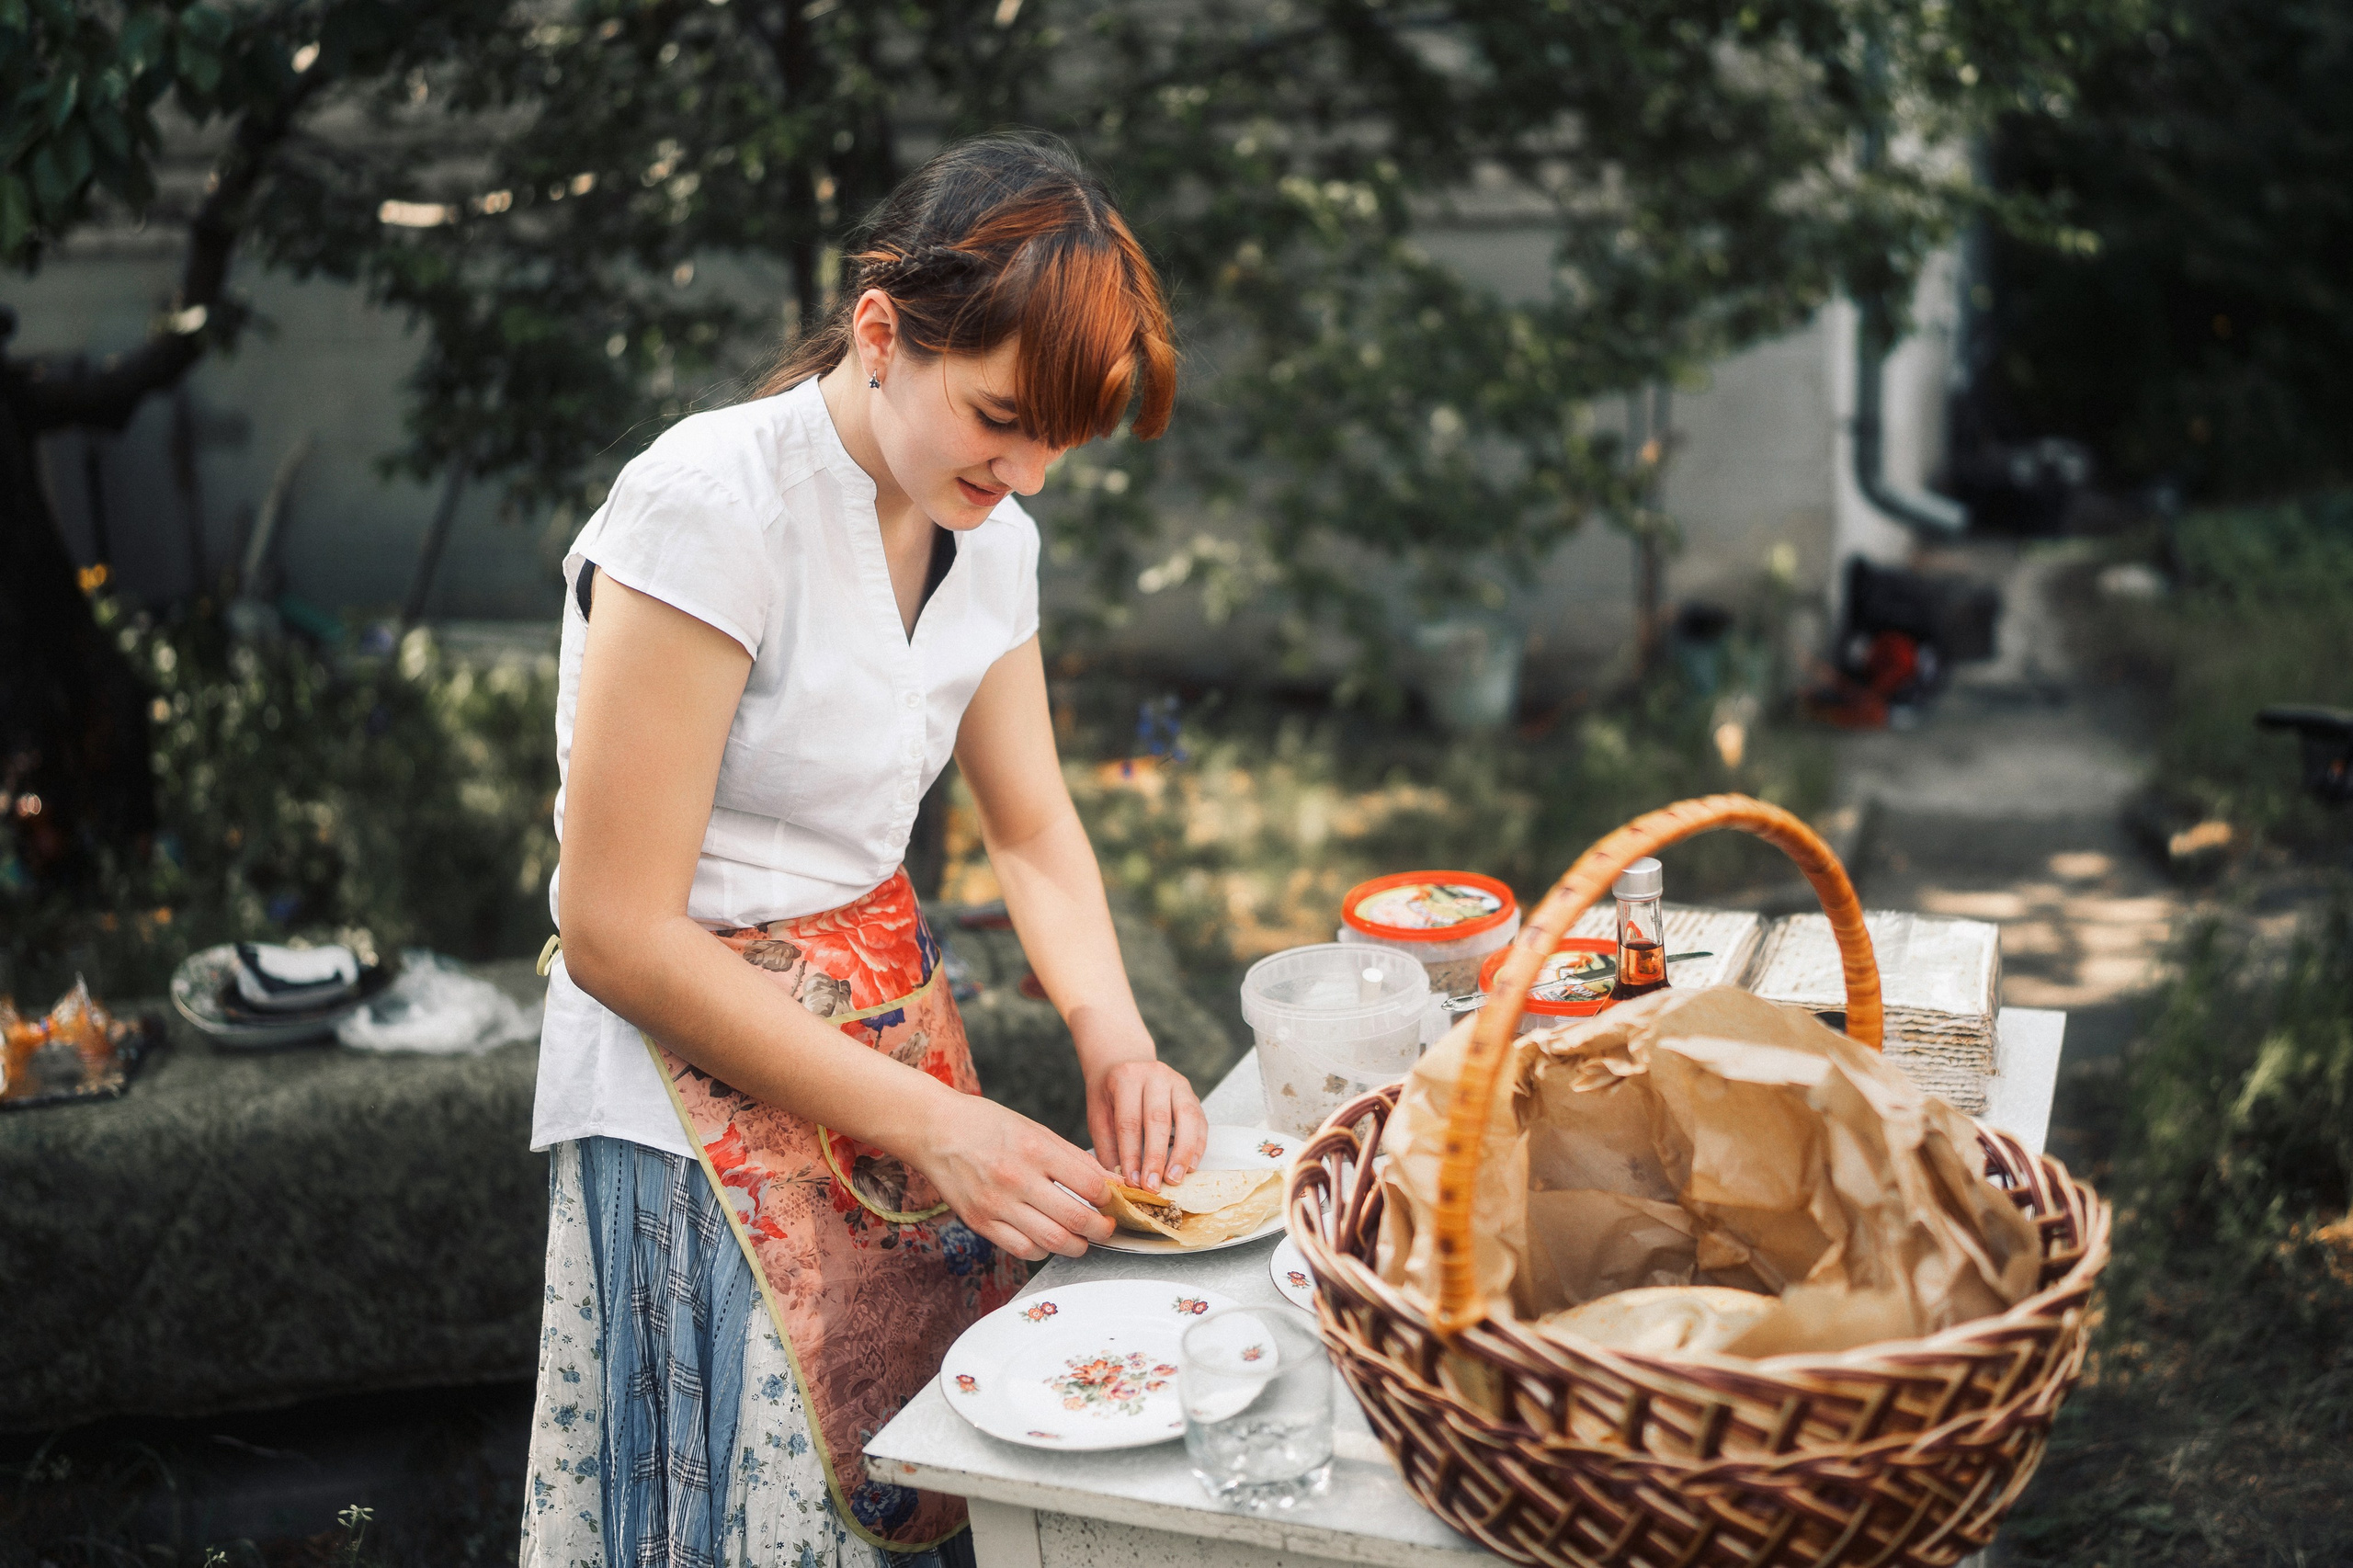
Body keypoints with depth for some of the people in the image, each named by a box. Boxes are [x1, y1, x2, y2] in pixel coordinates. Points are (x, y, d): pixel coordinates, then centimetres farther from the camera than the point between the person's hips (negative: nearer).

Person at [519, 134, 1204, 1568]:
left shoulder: (987, 530, 2)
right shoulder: (714, 506, -21)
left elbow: (1035, 829, 10)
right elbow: (619, 935, -21)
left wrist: (1117, 1038, -10)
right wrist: (932, 1125, -21)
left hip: (897, 1034, 7)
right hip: (704, 1097, -6)